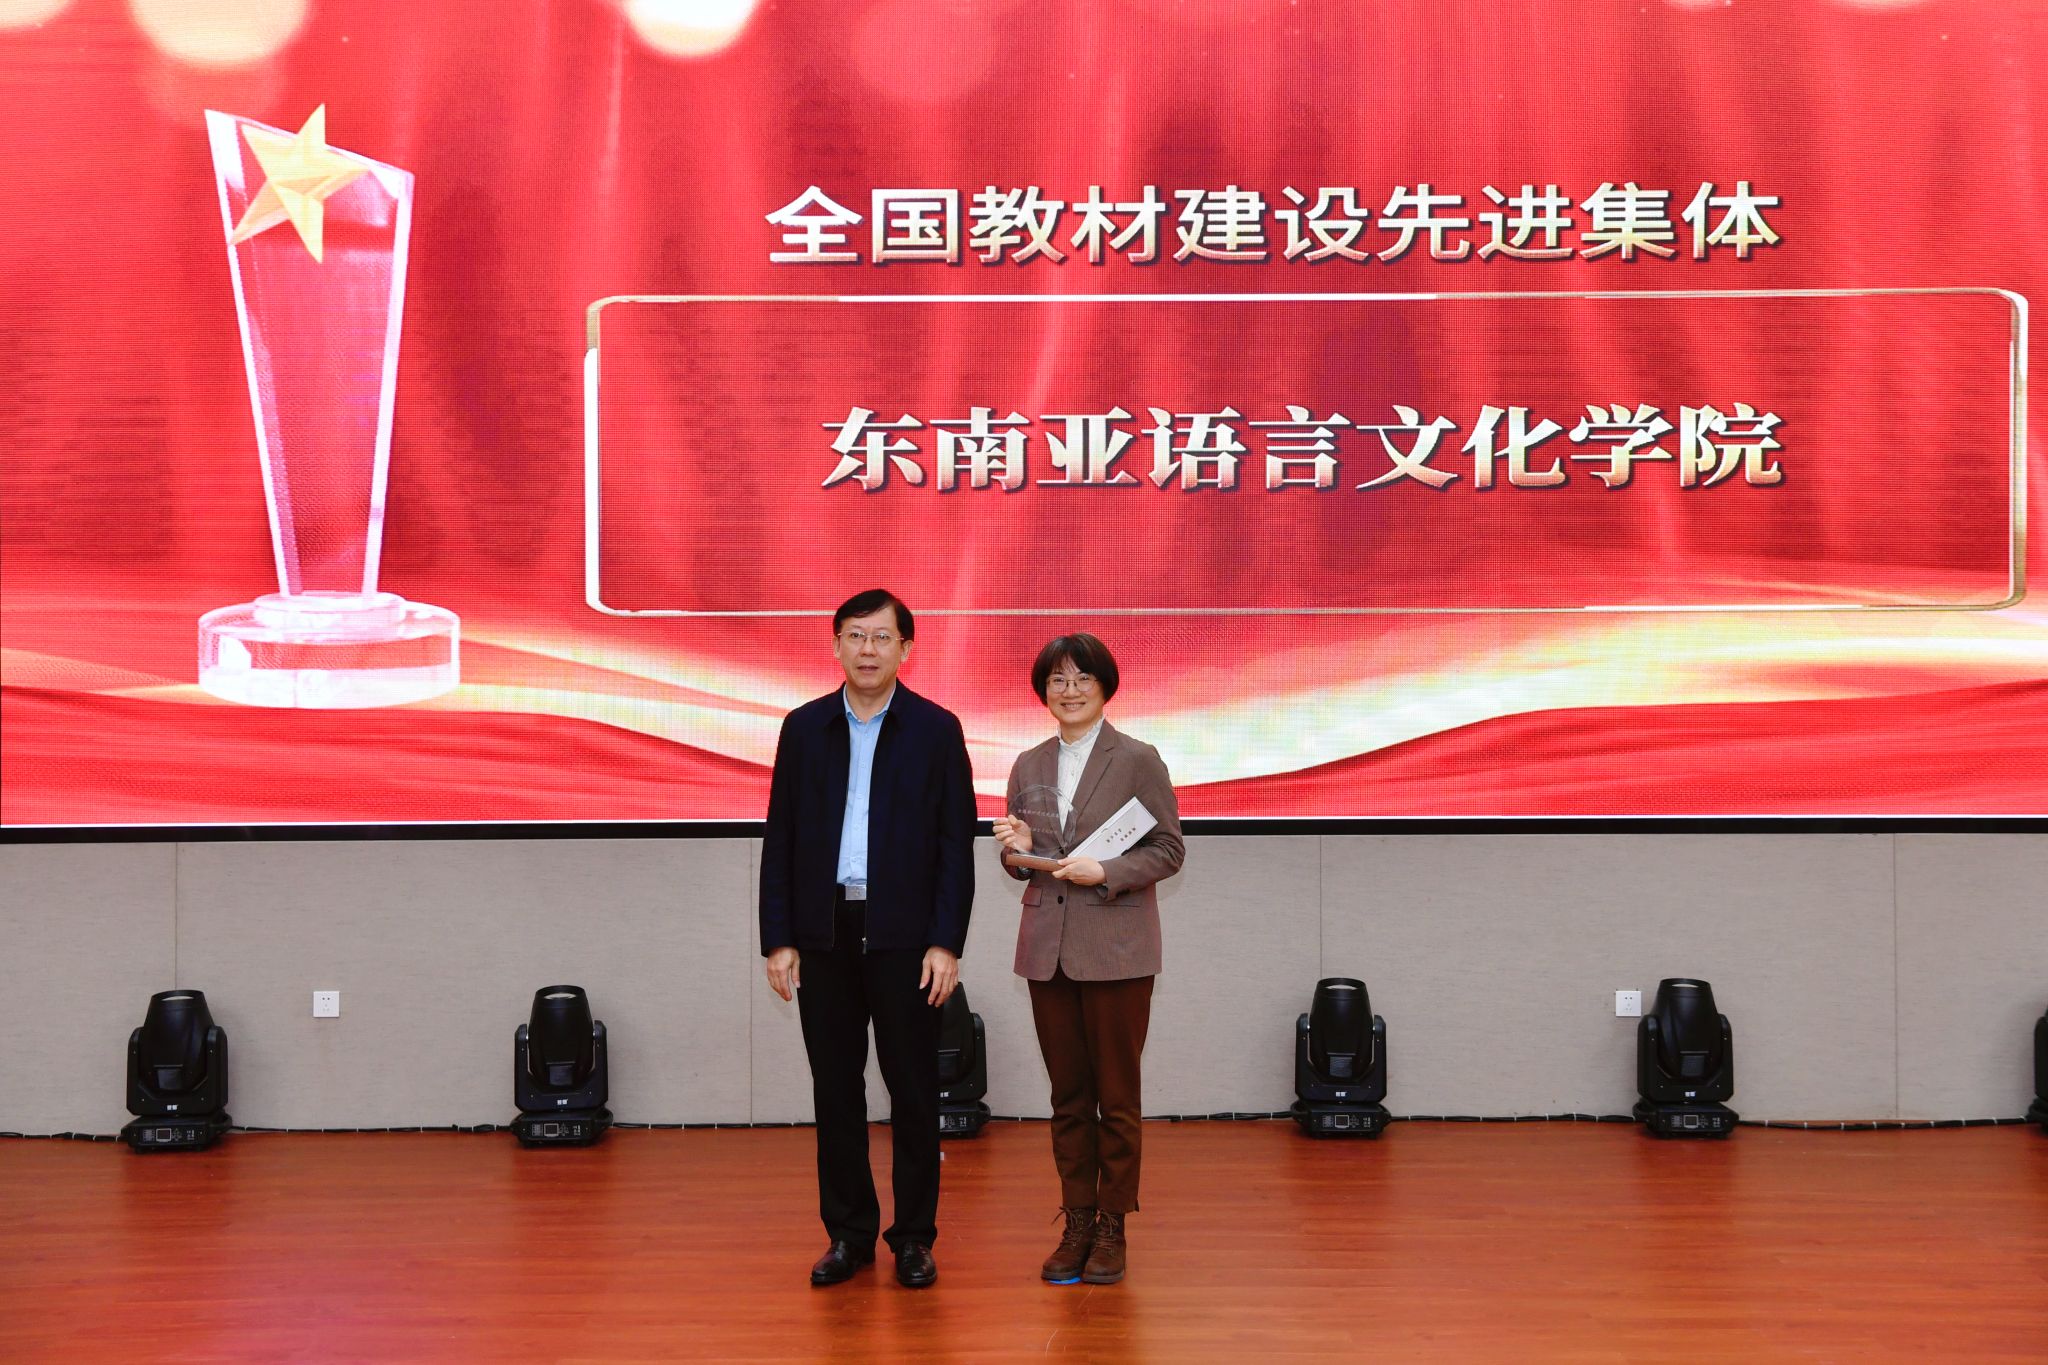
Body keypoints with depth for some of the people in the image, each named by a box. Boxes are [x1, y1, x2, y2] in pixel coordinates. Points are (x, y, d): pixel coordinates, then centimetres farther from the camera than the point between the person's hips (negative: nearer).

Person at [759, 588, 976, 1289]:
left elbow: (957, 844, -2)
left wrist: (946, 943, -9)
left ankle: (914, 1237, 14)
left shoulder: (936, 729, 0)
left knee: (912, 1088, 3)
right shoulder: (805, 727, 7)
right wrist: (778, 939, 0)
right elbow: (780, 841, 7)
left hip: (904, 936, -2)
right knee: (836, 1088, 8)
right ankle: (849, 1234, 18)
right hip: (825, 934, 2)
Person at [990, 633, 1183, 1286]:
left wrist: (1106, 873, -18)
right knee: (1067, 1096, 9)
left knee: (1117, 1096, 2)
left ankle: (1112, 1227, 12)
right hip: (1047, 948, 4)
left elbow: (1169, 850, -4)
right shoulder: (1029, 765, 11)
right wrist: (1016, 851, -7)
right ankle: (1077, 1224, 18)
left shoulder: (1138, 760, -3)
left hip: (1115, 949, -4)